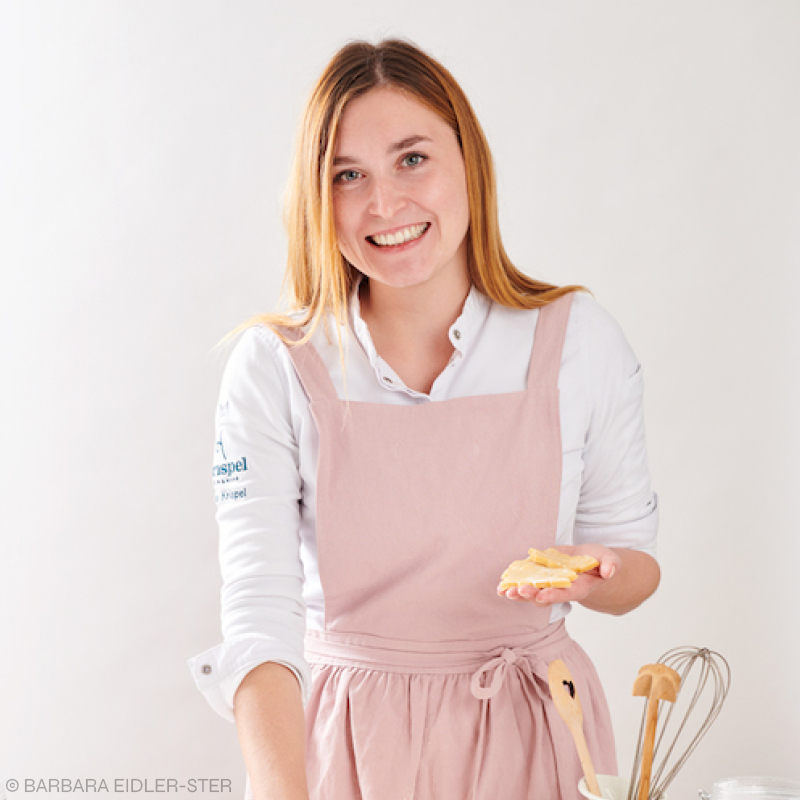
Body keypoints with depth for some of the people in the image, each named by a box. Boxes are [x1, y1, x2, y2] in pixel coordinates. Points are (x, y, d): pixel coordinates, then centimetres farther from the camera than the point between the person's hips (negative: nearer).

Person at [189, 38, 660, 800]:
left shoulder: (579, 342, -8)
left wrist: (592, 575, -21)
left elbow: (634, 564, 2)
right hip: (348, 738, -1)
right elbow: (258, 616, -20)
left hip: (531, 736, 2)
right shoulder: (273, 369, -12)